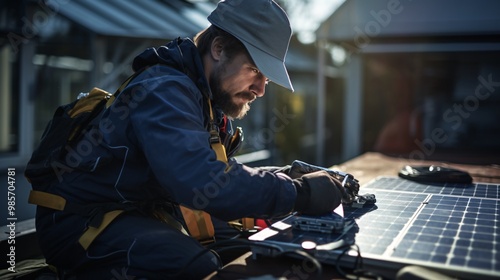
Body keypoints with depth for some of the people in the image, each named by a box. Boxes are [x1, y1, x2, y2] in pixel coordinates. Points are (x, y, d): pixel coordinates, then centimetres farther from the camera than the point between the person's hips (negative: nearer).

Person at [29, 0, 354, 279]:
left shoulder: (208, 98, 5)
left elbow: (226, 170, 8)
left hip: (148, 212, 9)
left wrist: (289, 177, -8)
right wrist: (299, 193, -30)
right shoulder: (165, 91, -24)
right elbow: (204, 183, -37)